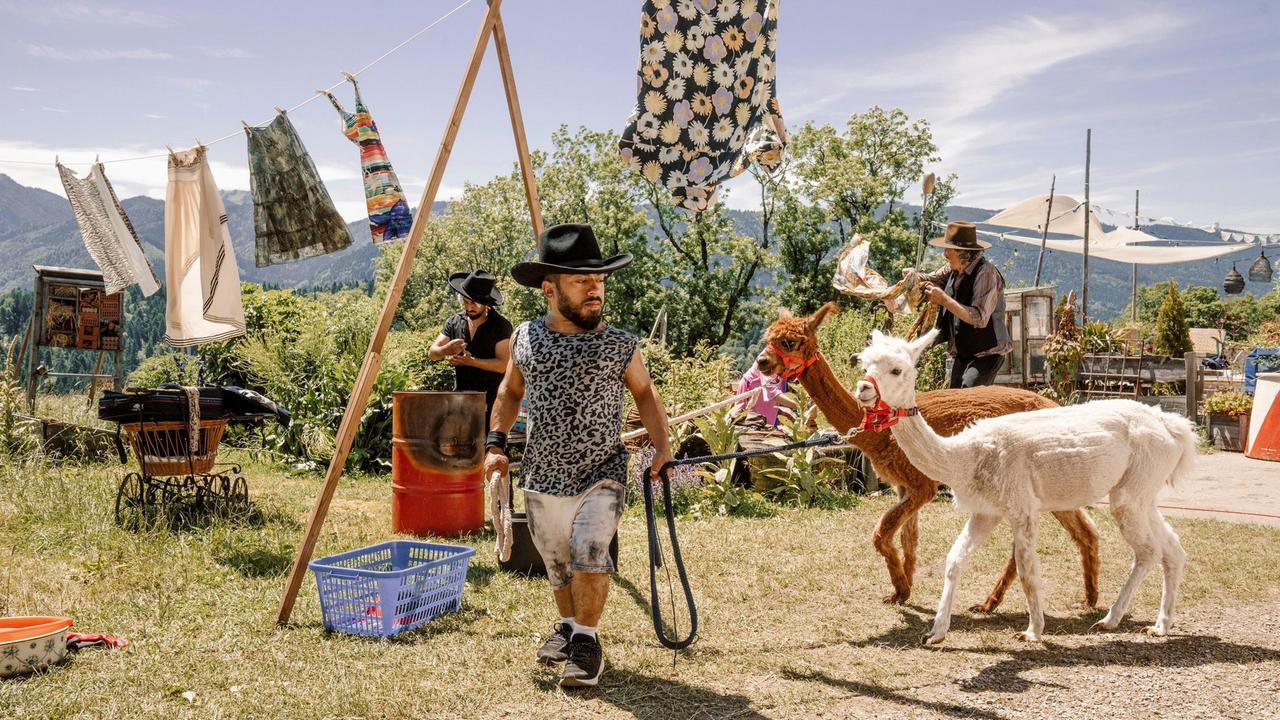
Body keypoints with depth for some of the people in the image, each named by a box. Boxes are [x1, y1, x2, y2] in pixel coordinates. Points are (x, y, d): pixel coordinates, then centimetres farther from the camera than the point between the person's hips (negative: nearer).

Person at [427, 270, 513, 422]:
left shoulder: (500, 325, -4)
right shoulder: (454, 322, 8)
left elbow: (502, 365, -10)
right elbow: (432, 353, 6)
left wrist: (471, 361, -21)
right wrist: (446, 350, -17)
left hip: (490, 400, -4)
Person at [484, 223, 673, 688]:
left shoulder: (619, 347, -5)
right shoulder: (525, 338, 2)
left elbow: (644, 393, 10)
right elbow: (510, 392, 16)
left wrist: (661, 445, -2)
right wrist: (496, 443, 5)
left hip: (601, 476, -3)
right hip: (542, 479, 3)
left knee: (589, 551, -24)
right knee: (557, 564, 16)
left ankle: (586, 641, -4)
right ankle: (568, 626, 44)